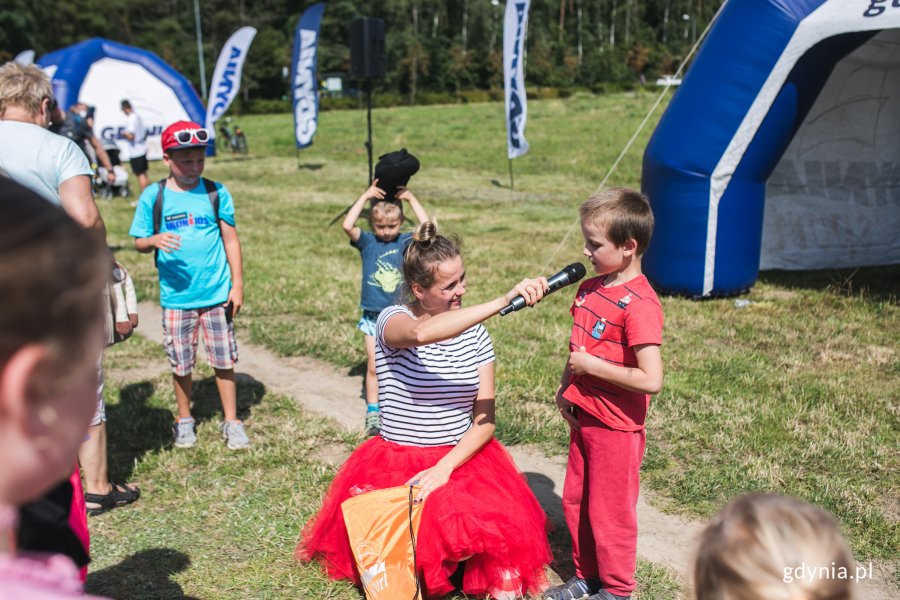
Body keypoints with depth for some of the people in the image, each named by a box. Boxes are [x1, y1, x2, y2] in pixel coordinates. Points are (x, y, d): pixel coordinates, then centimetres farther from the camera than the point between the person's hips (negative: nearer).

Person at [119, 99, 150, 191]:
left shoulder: (130, 119, -17)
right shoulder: (138, 117, 10)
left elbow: (130, 136, -24)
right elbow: (145, 133, 18)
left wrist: (124, 134, -5)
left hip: (135, 152, -9)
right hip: (142, 149, 9)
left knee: (140, 174, -5)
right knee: (144, 173, 16)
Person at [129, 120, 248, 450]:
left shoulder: (216, 192, -1)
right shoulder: (153, 196, -2)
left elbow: (231, 240, 3)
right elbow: (139, 242, 3)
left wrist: (237, 285, 0)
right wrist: (155, 240, -21)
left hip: (217, 295, 0)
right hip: (176, 296, 0)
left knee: (224, 361, 5)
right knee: (181, 364, 11)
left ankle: (232, 422, 19)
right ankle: (184, 420, 30)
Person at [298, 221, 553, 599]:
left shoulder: (474, 333, 4)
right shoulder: (392, 320, -9)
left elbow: (485, 421, 0)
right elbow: (421, 334, -37)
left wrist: (445, 468, -16)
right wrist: (502, 302, -42)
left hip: (464, 457, 3)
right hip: (395, 464, -2)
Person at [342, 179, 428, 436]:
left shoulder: (405, 242, -2)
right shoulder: (367, 242, -3)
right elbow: (348, 225, -21)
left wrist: (410, 198, -15)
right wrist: (365, 196, -17)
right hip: (372, 316, 0)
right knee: (374, 367, 3)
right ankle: (373, 413, 12)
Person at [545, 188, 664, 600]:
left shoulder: (639, 304, -23)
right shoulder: (590, 289, 3)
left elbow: (651, 379, -29)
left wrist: (591, 366, -22)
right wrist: (564, 388, 1)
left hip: (616, 427, -8)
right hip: (583, 418, 8)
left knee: (609, 510, 8)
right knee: (575, 502, 19)